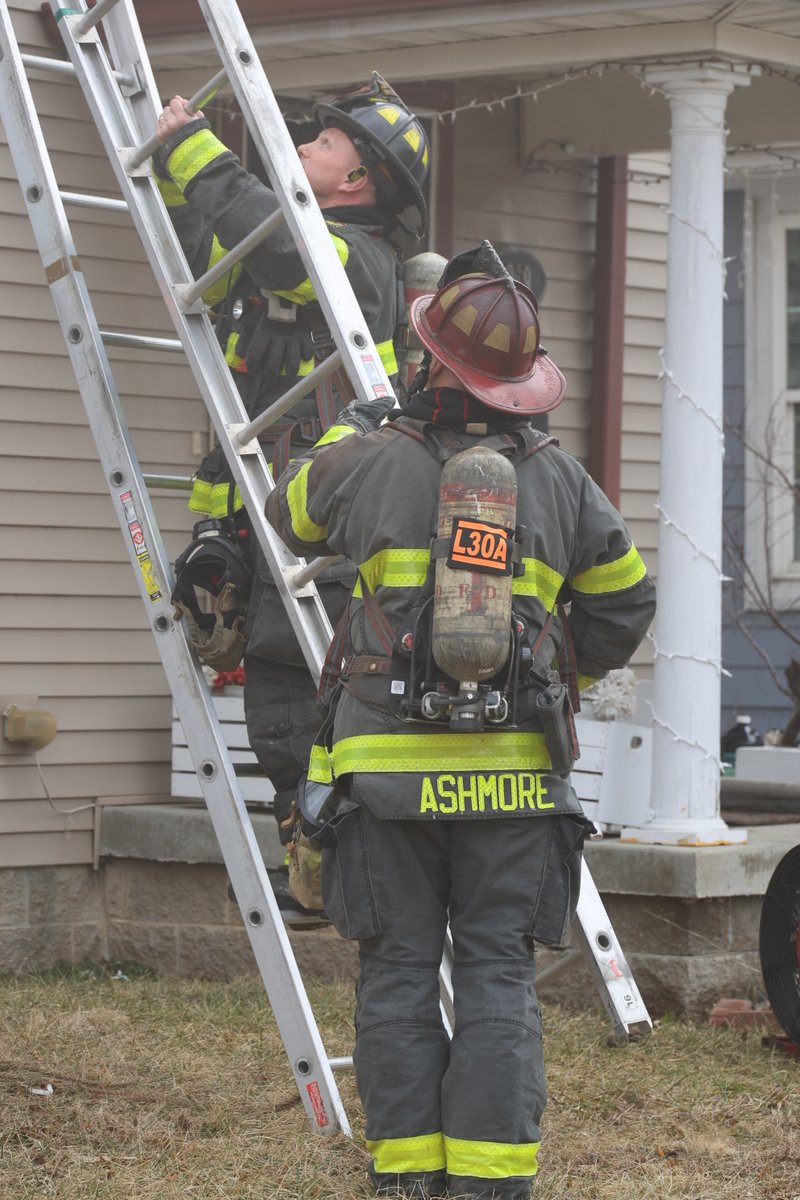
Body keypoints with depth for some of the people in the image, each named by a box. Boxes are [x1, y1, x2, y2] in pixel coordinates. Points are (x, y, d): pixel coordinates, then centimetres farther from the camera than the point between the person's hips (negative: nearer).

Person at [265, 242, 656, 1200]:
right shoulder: (561, 481, 3)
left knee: (398, 976, 6)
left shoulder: (366, 463, -2)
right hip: (512, 768, 1)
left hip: (389, 765, -1)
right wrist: (569, 671, 30)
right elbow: (624, 603, 13)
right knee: (497, 975, 5)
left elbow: (291, 513, 20)